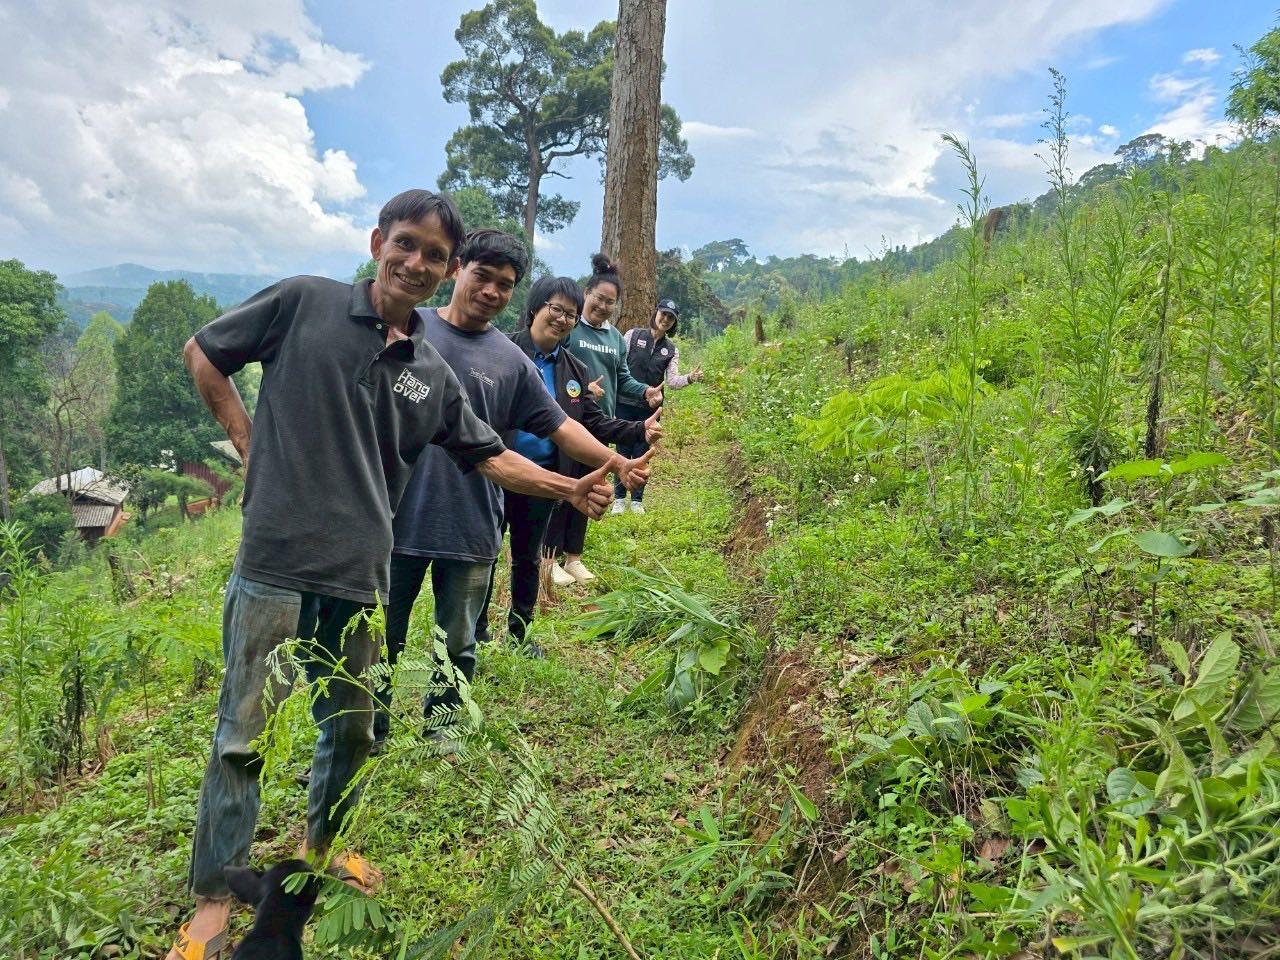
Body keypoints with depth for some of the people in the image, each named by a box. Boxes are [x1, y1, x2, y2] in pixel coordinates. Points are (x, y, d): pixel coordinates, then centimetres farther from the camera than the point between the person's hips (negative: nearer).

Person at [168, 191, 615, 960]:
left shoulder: (433, 374, 8)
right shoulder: (305, 303, -2)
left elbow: (489, 456, 15)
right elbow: (204, 354, 8)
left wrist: (569, 489, 7)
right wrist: (251, 445, 1)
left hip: (360, 574, 4)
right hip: (276, 562, -4)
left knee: (352, 730, 16)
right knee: (244, 733, 1)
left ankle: (321, 849, 40)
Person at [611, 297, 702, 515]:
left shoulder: (671, 350, 7)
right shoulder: (633, 335, 1)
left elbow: (672, 381, -1)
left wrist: (689, 378, -20)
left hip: (649, 408, 2)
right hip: (625, 404, -2)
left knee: (642, 454, 7)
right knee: (623, 451, 3)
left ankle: (637, 500, 17)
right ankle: (619, 498, 14)